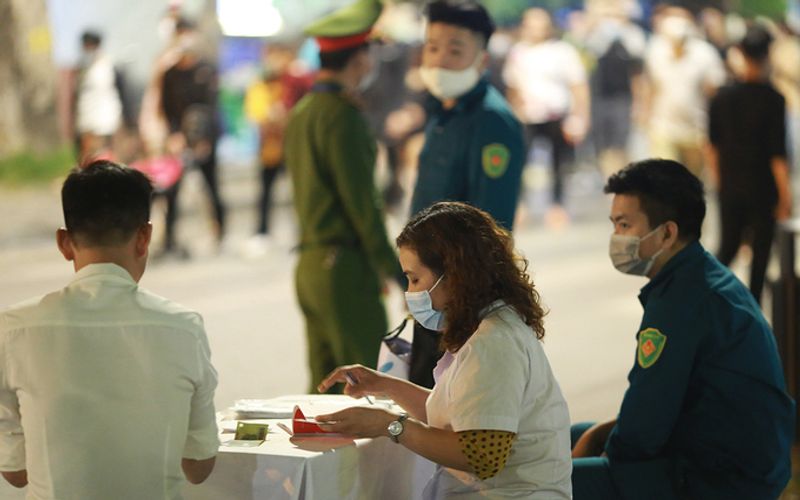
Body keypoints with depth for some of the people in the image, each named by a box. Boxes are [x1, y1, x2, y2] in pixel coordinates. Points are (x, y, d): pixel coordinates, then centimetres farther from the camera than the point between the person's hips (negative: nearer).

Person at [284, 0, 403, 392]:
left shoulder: (300, 113, 14)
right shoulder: (341, 114, -14)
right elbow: (360, 199, -16)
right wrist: (389, 267, -10)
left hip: (310, 266, 9)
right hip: (343, 266, -9)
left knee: (325, 381, 12)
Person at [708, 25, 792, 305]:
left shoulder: (721, 97, -2)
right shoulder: (772, 99, -15)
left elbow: (713, 145, 7)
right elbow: (777, 153, -15)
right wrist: (785, 195, -8)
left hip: (730, 186, 4)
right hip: (763, 187, -4)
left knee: (728, 245, 15)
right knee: (761, 250, 9)